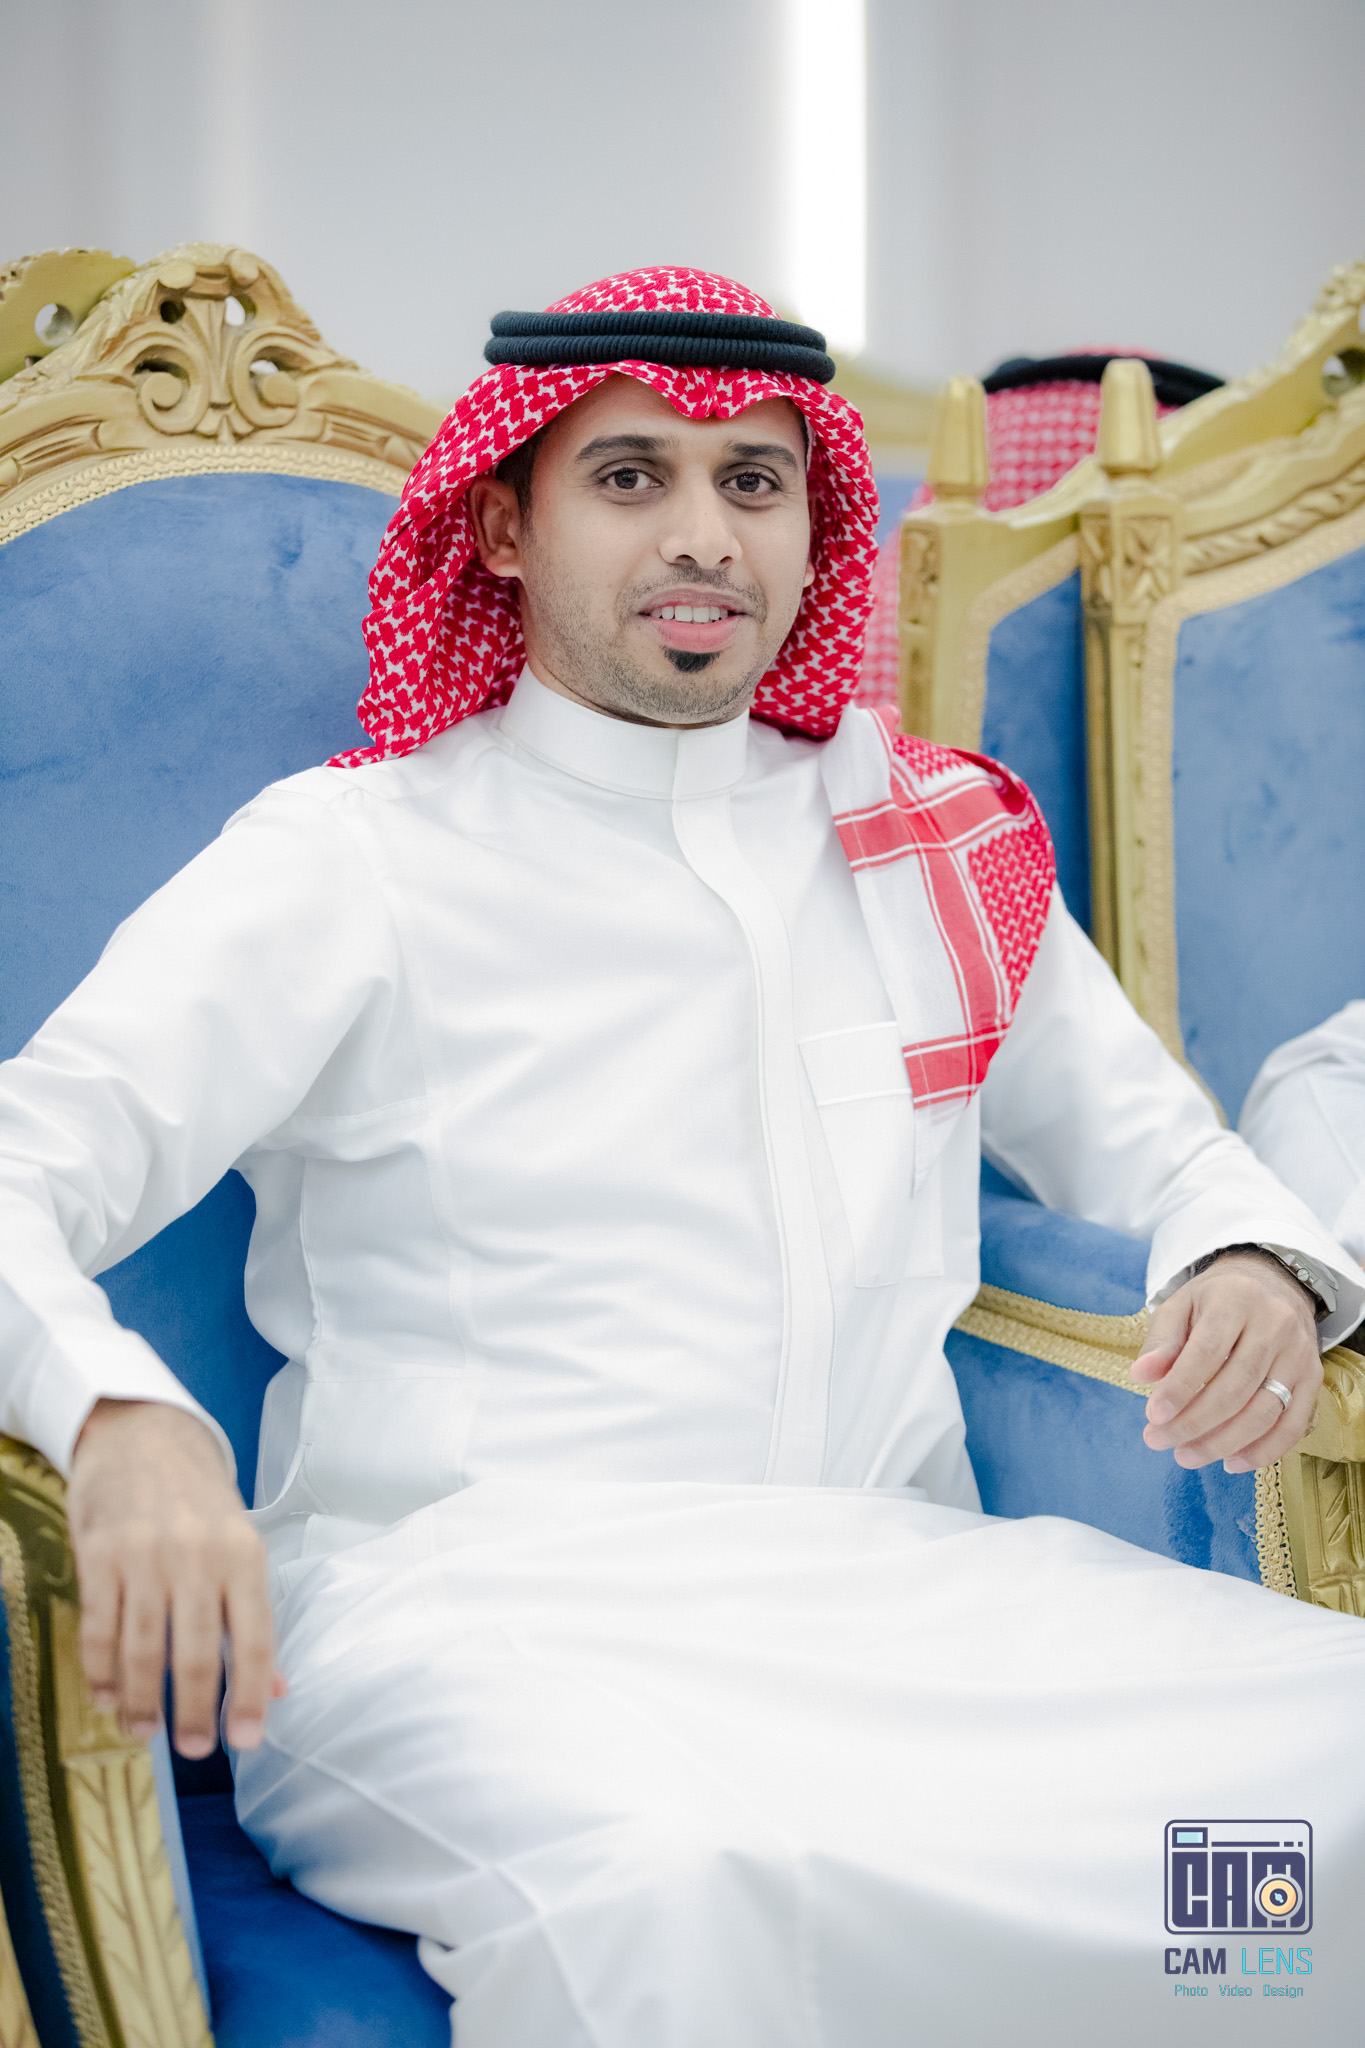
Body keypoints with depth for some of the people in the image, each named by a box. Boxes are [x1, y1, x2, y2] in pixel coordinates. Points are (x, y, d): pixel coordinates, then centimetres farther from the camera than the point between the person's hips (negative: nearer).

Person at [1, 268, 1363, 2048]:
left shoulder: (932, 837, 18)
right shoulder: (351, 861, 4)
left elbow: (1153, 1142, 27)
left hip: (894, 1588, 5)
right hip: (469, 1596, -4)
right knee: (675, 1888, -39)